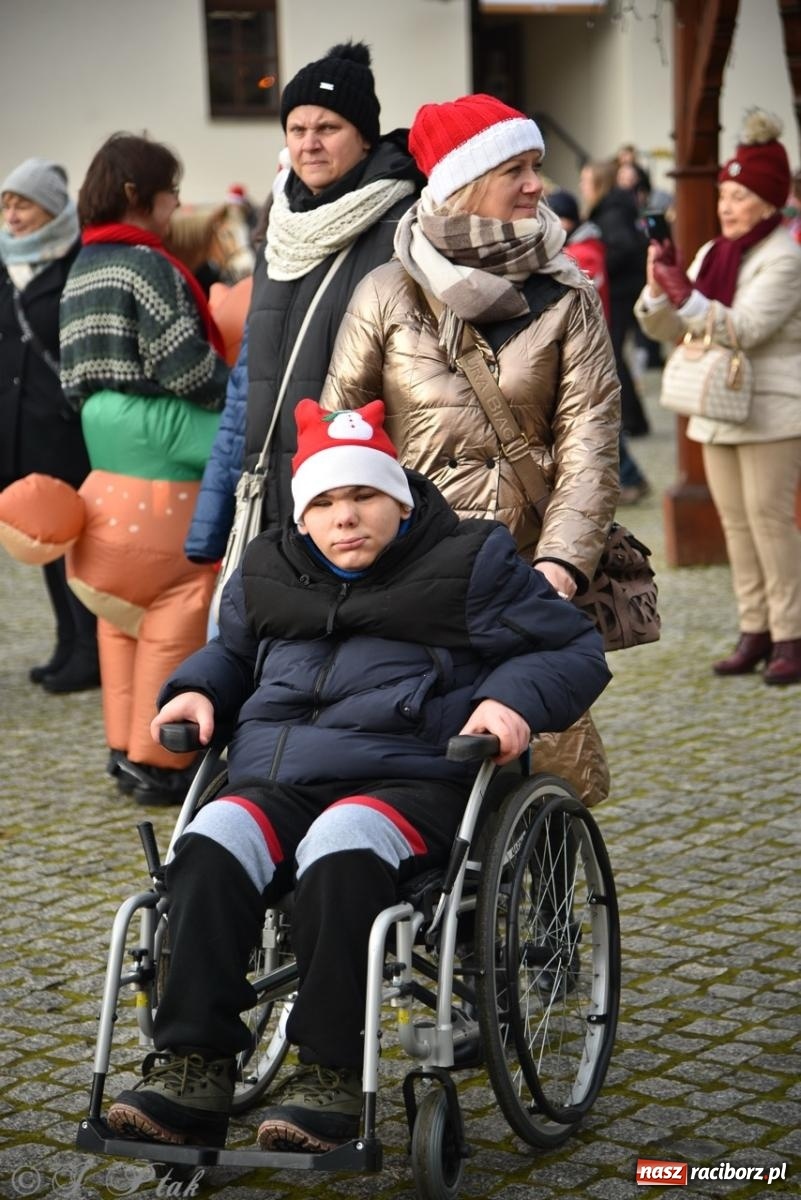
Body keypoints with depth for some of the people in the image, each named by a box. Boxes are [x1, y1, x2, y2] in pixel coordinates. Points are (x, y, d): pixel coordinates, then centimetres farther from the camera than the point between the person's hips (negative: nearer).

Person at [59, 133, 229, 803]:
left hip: (108, 449, 9)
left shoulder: (83, 268, 16)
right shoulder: (146, 264, -12)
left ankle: (127, 745, 21)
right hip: (162, 452, -9)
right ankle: (158, 761, 2)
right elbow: (186, 368, -17)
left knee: (124, 599, 15)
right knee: (177, 606, -2)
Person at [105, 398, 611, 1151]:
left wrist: (513, 701, -12)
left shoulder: (469, 563, 6)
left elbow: (574, 651, 8)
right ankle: (193, 1069, -27)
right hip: (278, 780, 5)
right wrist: (197, 689, 16)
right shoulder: (265, 574, 19)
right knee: (211, 846, -28)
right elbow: (231, 652, 38)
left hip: (411, 779, -4)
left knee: (341, 847, -38)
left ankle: (331, 1076, -31)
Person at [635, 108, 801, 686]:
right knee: (736, 522, 7)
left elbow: (743, 328, -22)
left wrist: (685, 295, -27)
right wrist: (658, 288, -8)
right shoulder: (712, 253, 14)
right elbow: (670, 329, 11)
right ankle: (755, 631, 13)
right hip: (717, 410, 8)